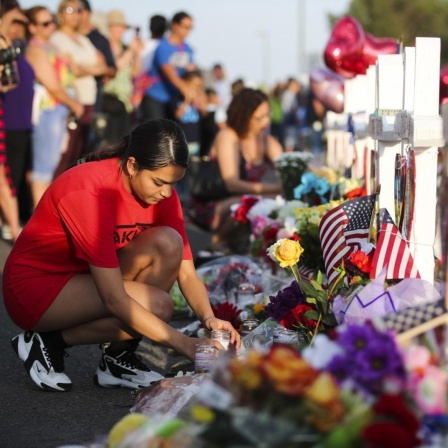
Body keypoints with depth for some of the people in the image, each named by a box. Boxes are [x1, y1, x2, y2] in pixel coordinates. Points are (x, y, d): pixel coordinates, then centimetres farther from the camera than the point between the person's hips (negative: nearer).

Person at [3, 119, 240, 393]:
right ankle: (47, 342, -7)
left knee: (168, 243, -18)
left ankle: (118, 358, -6)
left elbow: (187, 273, -7)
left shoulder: (161, 189, -8)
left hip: (87, 278, 7)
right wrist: (185, 344, -33)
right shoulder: (91, 191, -30)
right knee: (157, 305, -26)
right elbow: (115, 300, -32)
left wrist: (209, 318, -28)